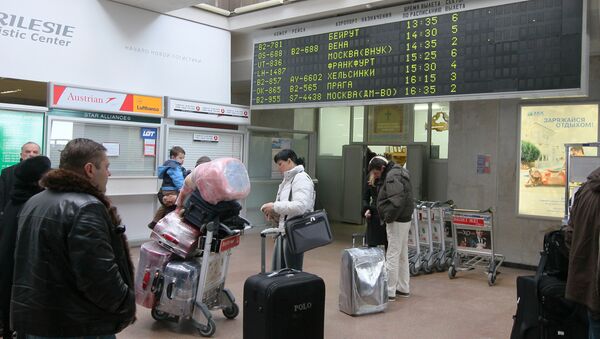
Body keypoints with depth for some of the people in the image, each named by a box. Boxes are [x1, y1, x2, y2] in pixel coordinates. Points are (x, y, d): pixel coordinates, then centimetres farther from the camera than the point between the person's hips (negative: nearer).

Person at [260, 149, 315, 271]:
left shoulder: (301, 178, -14)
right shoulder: (287, 179, 16)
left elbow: (300, 206, -27)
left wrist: (274, 206, -21)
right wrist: (274, 212, 4)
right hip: (283, 231, 9)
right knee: (277, 272, 15)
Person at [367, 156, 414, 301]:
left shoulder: (392, 177, -19)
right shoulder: (397, 172, 13)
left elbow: (397, 200, -29)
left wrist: (389, 217, -18)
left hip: (397, 222, -11)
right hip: (404, 219, 11)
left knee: (392, 256, -5)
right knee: (402, 255, 17)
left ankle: (389, 292, 0)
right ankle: (403, 289, 27)